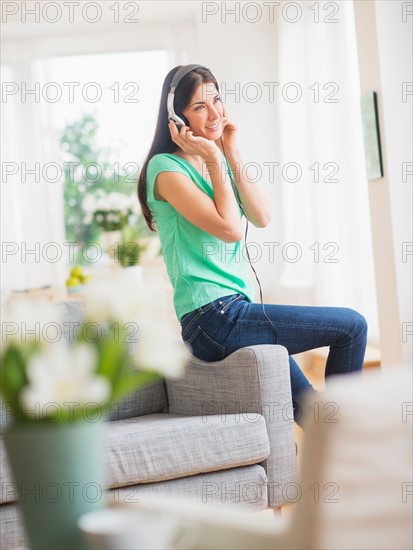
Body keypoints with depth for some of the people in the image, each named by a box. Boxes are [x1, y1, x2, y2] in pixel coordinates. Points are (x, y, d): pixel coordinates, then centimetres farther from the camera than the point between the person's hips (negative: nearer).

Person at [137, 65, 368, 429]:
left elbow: (262, 218, 2)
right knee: (351, 326, -4)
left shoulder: (219, 160, 17)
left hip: (235, 313, 8)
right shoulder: (166, 168, -8)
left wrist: (232, 154, -1)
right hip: (214, 318, -8)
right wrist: (214, 161, -10)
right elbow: (230, 229, -18)